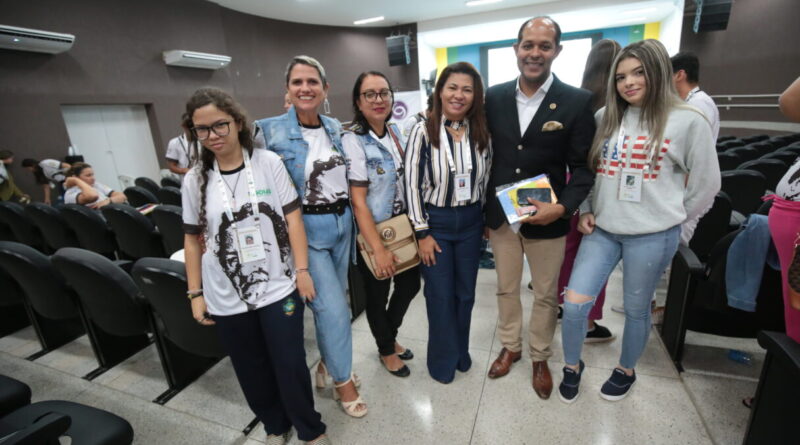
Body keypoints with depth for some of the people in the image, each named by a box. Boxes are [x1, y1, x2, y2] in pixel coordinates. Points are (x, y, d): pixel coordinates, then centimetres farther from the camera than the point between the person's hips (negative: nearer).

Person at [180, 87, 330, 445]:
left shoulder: (268, 163, -4)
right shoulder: (194, 180, 2)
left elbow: (292, 218, -5)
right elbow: (193, 240, 7)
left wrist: (302, 270, -8)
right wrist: (196, 294, 6)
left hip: (278, 287, -2)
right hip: (227, 297, 3)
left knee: (290, 365, 8)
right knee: (251, 370, 16)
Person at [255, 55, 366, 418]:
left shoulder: (336, 128, 6)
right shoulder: (269, 131, -9)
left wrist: (349, 218, 14)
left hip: (341, 224, 5)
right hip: (304, 229, -5)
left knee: (333, 300, 17)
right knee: (332, 306, -4)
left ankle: (327, 362, 43)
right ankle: (342, 379, 22)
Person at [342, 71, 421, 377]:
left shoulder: (394, 131, 4)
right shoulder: (353, 140, -17)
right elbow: (358, 200, -21)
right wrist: (379, 250, -21)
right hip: (372, 232, -7)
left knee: (410, 284, 17)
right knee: (378, 295, 12)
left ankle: (390, 337, 45)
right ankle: (386, 350, 40)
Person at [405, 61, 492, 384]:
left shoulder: (481, 133, 1)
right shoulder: (423, 132, -10)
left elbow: (486, 180, 10)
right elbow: (412, 185, -11)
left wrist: (486, 219, 10)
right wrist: (422, 233, -12)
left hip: (470, 222, 4)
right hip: (435, 222, -3)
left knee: (465, 293, 15)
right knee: (440, 295, 8)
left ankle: (461, 352, 40)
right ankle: (443, 359, 31)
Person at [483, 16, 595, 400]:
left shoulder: (577, 101, -8)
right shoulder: (494, 97, 1)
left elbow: (582, 166, -6)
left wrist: (562, 207, -23)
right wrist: (481, 209, 4)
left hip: (547, 219, -2)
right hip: (499, 215, 3)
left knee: (545, 294, 15)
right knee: (506, 289, 18)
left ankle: (540, 358, 39)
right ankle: (510, 347, 42)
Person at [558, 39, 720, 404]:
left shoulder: (687, 121, -5)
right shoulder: (606, 117, 6)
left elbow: (706, 184, 2)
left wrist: (669, 217, 5)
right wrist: (585, 210, 3)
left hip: (652, 236, -3)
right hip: (602, 230, 3)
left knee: (636, 309, 13)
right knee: (573, 304, -2)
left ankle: (626, 371, 40)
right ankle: (572, 366, 25)